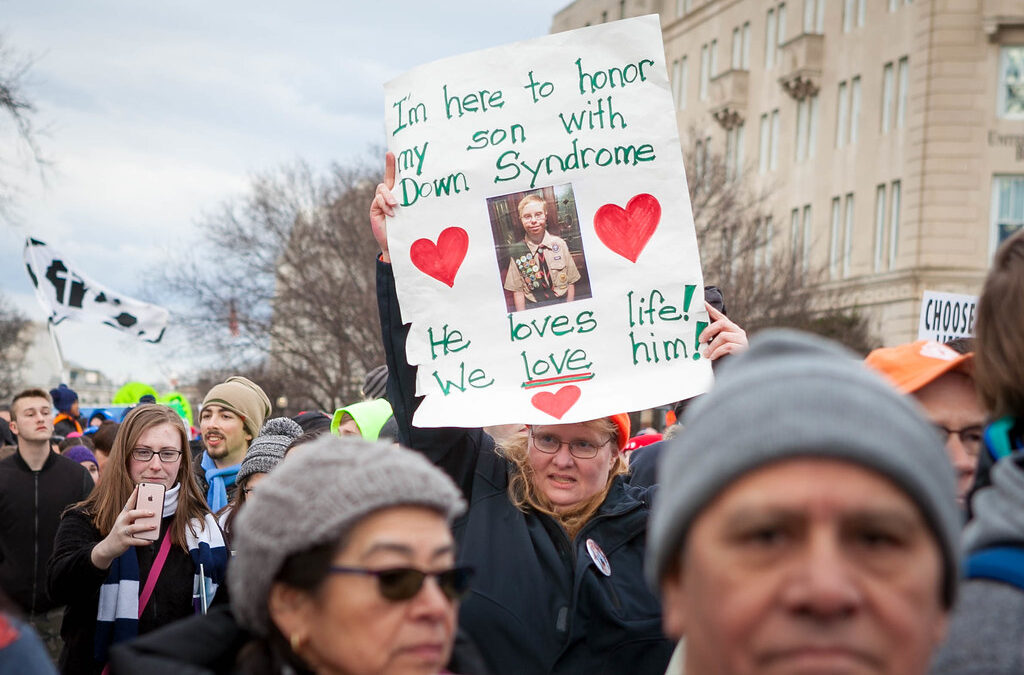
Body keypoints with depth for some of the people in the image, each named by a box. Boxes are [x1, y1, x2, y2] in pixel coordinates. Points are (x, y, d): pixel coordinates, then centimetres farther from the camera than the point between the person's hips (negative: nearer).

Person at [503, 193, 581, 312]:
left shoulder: (559, 243, 2)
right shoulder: (517, 252, -2)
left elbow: (571, 282, 5)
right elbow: (517, 290, 0)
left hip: (563, 302, 1)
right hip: (534, 309, -1)